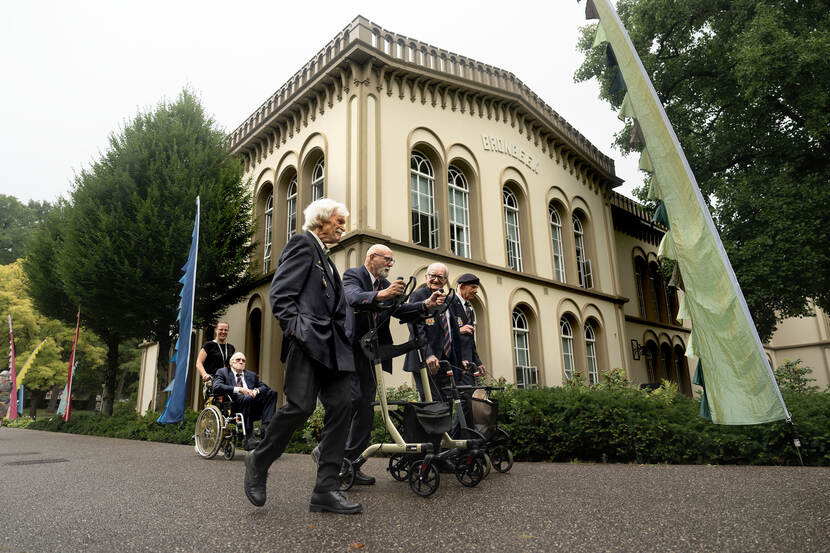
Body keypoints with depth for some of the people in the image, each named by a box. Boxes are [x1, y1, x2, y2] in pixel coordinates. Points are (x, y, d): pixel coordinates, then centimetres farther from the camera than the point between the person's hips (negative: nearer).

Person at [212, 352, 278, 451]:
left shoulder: (251, 375, 28)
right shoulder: (222, 372, 14)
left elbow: (264, 386, 19)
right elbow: (216, 387, -6)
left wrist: (256, 390, -4)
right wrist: (238, 389, -15)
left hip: (253, 407, 5)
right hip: (234, 407, -5)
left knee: (272, 393, -17)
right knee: (247, 398, -37)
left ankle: (266, 428, -30)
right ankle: (249, 438, -37)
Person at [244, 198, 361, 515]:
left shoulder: (324, 257, 28)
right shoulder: (302, 244, 2)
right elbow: (280, 295, -9)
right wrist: (295, 330, -17)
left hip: (330, 344, 9)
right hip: (307, 340, -9)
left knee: (341, 406, -3)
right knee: (300, 405, -14)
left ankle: (326, 489, 0)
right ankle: (258, 462, 12)